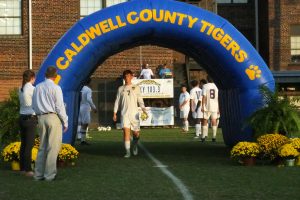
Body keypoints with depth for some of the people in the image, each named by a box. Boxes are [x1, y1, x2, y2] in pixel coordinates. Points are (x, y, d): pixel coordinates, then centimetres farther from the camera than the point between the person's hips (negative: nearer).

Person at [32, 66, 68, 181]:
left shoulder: (38, 87, 8)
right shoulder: (55, 88, -9)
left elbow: (34, 105, 12)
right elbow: (60, 106, -9)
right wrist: (65, 122, -2)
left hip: (41, 117, 6)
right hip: (53, 117, -6)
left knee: (42, 146, 13)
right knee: (53, 147, -1)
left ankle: (38, 174, 15)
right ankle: (49, 174, -1)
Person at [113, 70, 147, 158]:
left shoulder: (136, 87, 9)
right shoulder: (120, 89, 11)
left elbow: (140, 100, 7)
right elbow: (117, 101, 12)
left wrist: (143, 109, -8)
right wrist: (115, 113, 5)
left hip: (134, 113, 0)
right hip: (124, 113, 0)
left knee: (136, 133, 1)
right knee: (126, 131, -12)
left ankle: (134, 146, 32)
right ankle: (128, 152, -10)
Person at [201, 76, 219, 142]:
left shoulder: (205, 86, -5)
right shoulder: (216, 87, 4)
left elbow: (204, 97, -10)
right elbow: (218, 98, 5)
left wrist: (202, 106, -7)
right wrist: (218, 108, 11)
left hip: (207, 107, -2)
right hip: (215, 107, 2)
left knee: (205, 121, 6)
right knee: (214, 121, 6)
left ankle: (203, 136, 2)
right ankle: (214, 137, 4)